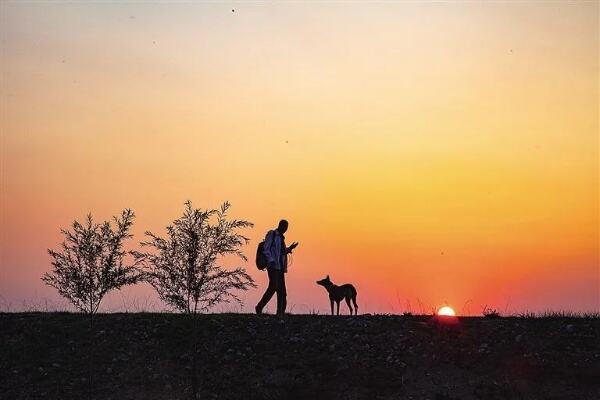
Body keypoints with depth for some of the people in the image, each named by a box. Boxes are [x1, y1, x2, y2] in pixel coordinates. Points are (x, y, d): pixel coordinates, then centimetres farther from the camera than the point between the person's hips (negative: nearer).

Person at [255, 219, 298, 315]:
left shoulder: (281, 237, 23)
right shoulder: (271, 234, -1)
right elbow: (266, 249, -10)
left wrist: (289, 249, 14)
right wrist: (271, 261, -19)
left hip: (280, 267, 9)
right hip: (273, 266, -9)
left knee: (282, 290, 2)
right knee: (273, 287, -16)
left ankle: (281, 312, 2)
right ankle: (259, 307, -9)